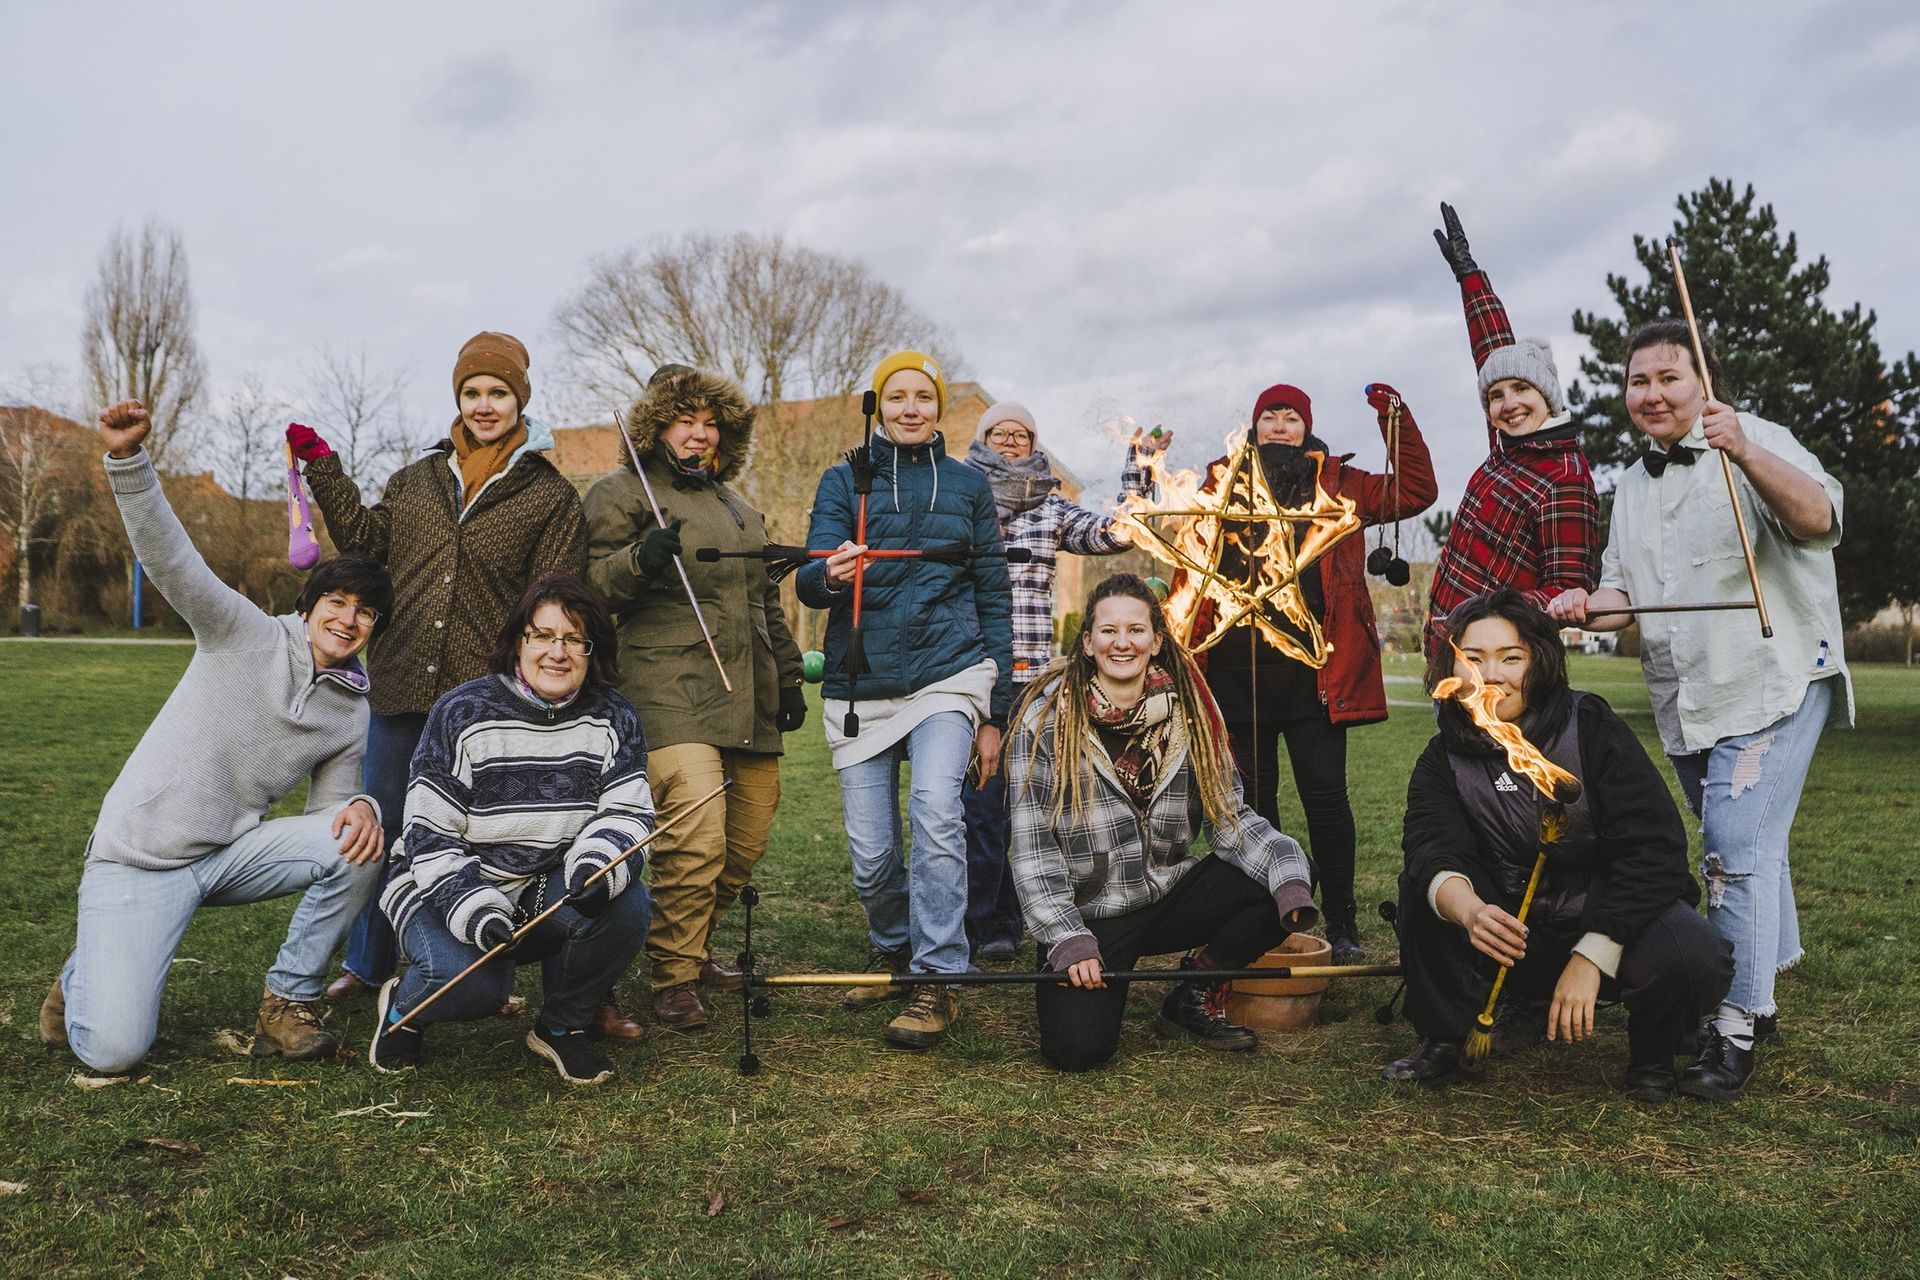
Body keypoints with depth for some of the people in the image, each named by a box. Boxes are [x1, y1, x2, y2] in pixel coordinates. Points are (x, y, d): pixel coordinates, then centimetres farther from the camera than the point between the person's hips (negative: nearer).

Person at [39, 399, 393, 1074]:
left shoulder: (353, 715, 6)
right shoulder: (247, 635, -5)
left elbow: (331, 806, 8)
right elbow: (169, 557, -16)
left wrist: (361, 807, -18)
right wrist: (127, 457, -31)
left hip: (233, 854, 4)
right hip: (140, 855, -4)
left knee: (360, 844, -23)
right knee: (113, 1051, -16)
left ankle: (289, 1003, -5)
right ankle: (87, 973, 22)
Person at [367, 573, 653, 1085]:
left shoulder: (614, 719, -3)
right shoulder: (462, 713, -12)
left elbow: (625, 813, -10)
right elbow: (430, 837, -14)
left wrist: (597, 867, -33)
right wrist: (476, 912, -29)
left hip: (552, 893, 3)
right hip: (448, 889, -3)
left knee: (627, 904, -26)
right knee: (469, 980, -32)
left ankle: (562, 1025, 2)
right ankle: (403, 1006, 9)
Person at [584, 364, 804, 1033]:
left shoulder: (738, 507, 25)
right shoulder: (622, 493, 5)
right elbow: (591, 586, -5)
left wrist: (788, 678, 25)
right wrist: (641, 557, -23)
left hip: (748, 697, 7)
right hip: (672, 696, -7)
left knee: (747, 839, 7)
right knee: (695, 837, -18)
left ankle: (693, 947, 26)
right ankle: (673, 979, -3)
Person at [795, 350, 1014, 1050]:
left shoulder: (967, 484, 10)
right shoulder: (844, 480, 8)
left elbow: (993, 596, 11)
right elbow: (809, 581, -1)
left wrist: (994, 715, 7)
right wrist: (831, 576, -28)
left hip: (946, 672, -1)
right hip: (860, 686, 1)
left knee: (935, 810, -23)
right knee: (871, 853, 0)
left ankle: (937, 979, -12)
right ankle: (894, 951, 28)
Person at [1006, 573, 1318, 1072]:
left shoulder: (1188, 713, 1)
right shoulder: (1047, 718, -10)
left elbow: (1229, 816, 0)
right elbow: (1032, 844, -10)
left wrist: (1285, 866, -20)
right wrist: (1067, 940, -19)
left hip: (1171, 896, 4)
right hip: (1087, 913, -3)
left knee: (1285, 886, -19)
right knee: (1077, 1047, -24)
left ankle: (1194, 1000, 4)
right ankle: (1073, 978, 13)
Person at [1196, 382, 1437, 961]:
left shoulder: (1336, 483, 12)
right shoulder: (1224, 484, 13)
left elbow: (1414, 492, 8)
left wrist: (1397, 419, 1)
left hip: (1312, 668, -1)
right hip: (1237, 668, 1)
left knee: (1325, 794, -2)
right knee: (1253, 799, 8)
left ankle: (1341, 927, 7)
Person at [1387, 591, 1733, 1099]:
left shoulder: (1593, 731, -14)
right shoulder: (1444, 760, -6)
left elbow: (1653, 851, -21)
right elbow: (1433, 850, -24)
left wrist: (1590, 957, -30)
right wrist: (1469, 910, -48)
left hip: (1616, 917, -3)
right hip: (1521, 937, 3)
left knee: (1688, 960, -34)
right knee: (1421, 884, -18)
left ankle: (1653, 1053, 0)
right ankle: (1448, 1038, -2)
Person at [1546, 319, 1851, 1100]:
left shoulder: (1759, 443, -8)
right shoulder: (1632, 487, 13)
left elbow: (1819, 519, -27)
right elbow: (1624, 590, 15)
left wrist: (1745, 454, -44)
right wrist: (1590, 606, -9)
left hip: (1773, 685, -7)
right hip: (1686, 705, 7)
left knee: (1738, 852, -13)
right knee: (1748, 848, 19)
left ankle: (1737, 1031, -5)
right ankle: (1762, 992, 33)